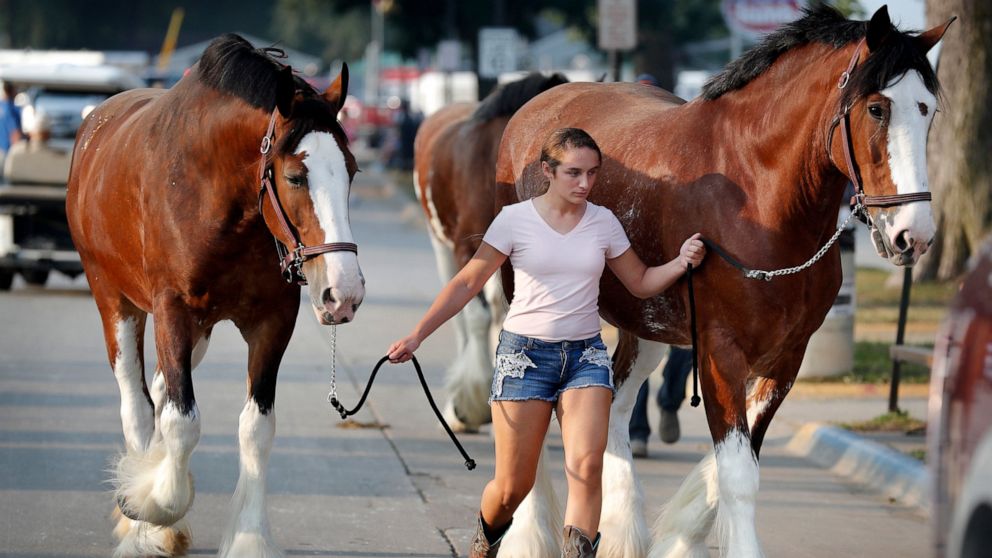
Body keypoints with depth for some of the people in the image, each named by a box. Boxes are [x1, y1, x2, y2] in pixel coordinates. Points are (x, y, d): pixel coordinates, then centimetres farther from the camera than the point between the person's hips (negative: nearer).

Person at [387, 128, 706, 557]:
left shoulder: (604, 223, 4)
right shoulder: (515, 219, -5)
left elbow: (641, 284, 14)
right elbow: (467, 284, 0)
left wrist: (680, 264, -6)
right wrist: (417, 336, -3)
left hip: (585, 353, 2)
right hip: (525, 351, -2)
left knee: (587, 465, -21)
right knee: (513, 486, 1)